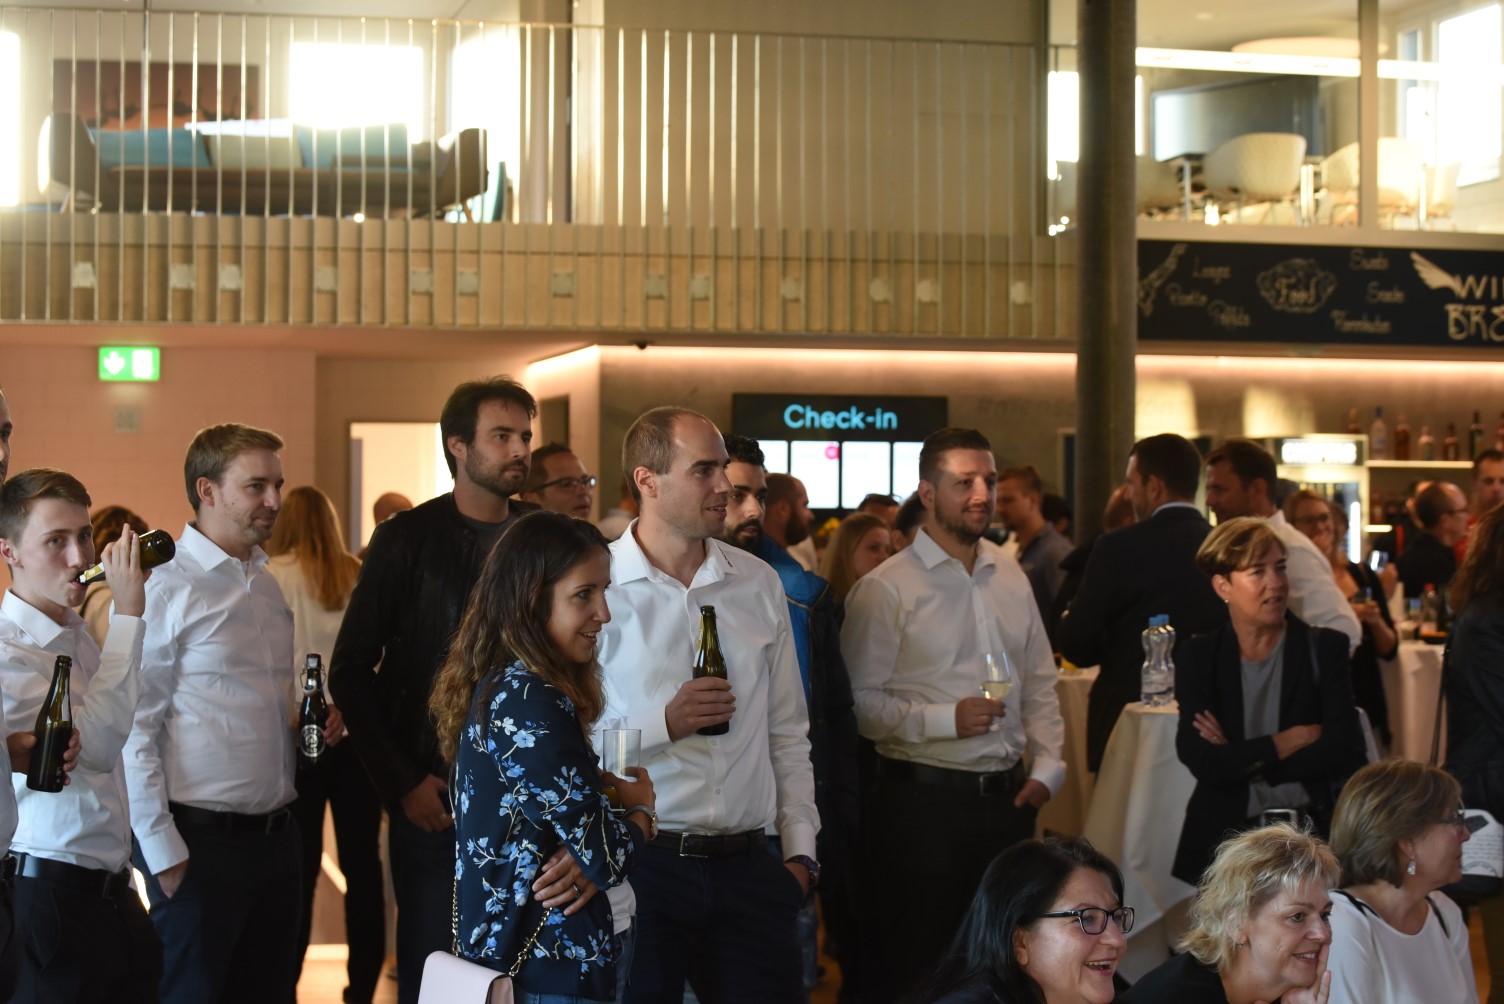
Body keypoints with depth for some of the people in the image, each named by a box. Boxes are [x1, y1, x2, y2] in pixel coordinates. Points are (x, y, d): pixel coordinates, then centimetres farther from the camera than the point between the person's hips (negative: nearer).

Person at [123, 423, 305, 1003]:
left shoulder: (266, 586, 13)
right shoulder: (164, 589, -11)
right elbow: (133, 731, -13)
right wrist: (163, 854, -14)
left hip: (275, 839, 7)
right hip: (200, 843, -7)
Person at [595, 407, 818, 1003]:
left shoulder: (758, 584, 10)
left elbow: (787, 732, 14)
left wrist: (800, 851, 9)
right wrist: (663, 724, -17)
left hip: (746, 866, 4)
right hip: (638, 862, -4)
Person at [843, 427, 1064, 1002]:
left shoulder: (1011, 580, 12)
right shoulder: (886, 589, -9)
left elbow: (1040, 685, 17)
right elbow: (859, 701, -14)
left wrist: (1047, 767, 6)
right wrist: (945, 720, -21)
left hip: (1008, 797, 6)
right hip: (924, 800, -6)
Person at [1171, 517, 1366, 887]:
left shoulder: (1323, 647, 7)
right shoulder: (1198, 656, 7)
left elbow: (1344, 751, -5)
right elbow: (1201, 762, -5)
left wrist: (1242, 760, -5)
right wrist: (1291, 740, -5)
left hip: (1313, 831, 0)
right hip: (1224, 834, 0)